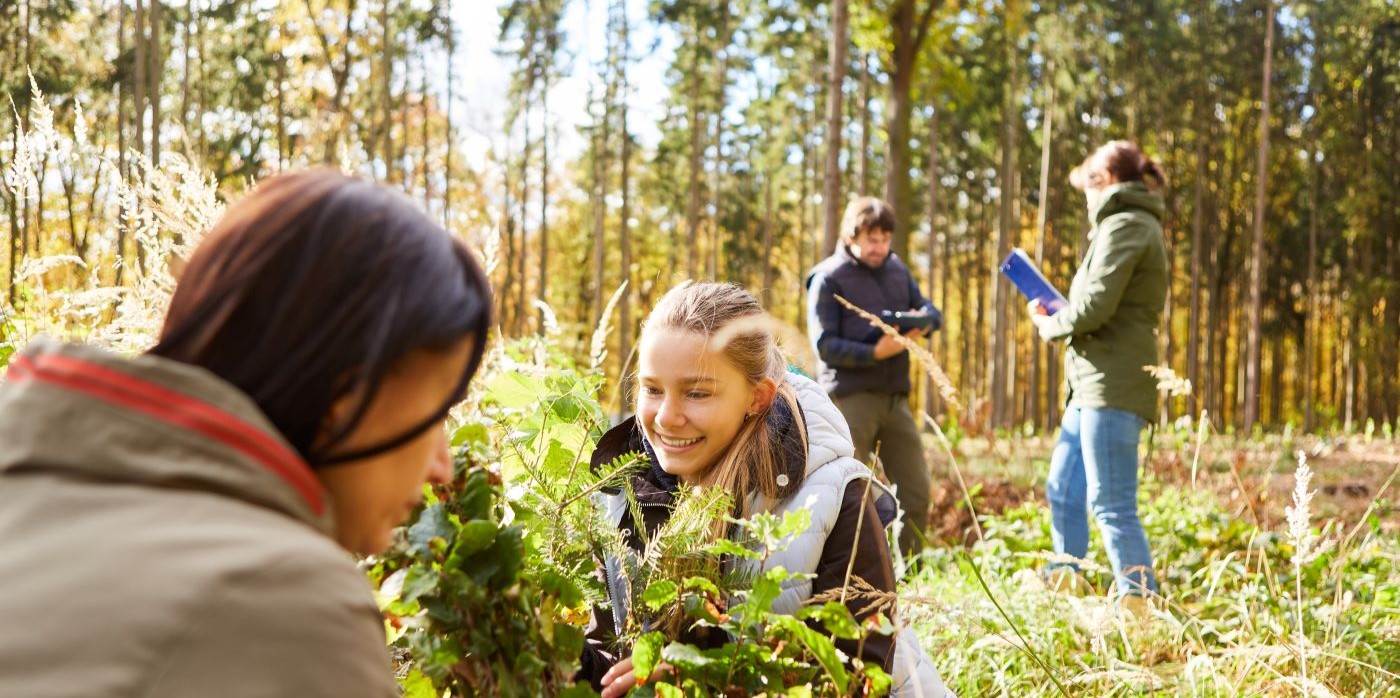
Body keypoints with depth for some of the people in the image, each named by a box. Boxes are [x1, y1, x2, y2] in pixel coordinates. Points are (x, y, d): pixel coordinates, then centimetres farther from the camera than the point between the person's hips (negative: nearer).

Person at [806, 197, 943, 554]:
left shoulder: (897, 269, 13)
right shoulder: (828, 278, -5)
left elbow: (931, 310, 17)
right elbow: (824, 345, -12)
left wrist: (924, 318, -8)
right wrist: (875, 353, -24)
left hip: (895, 397, 6)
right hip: (851, 398, -6)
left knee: (916, 491, 7)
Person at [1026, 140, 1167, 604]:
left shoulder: (1124, 225, -9)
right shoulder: (1134, 224, 22)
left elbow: (1094, 306, -18)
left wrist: (1047, 323, 0)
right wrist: (1058, 318, 10)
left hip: (1112, 386, -11)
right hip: (1094, 382, 11)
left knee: (1111, 505, -11)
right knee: (1062, 491, 16)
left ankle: (1141, 605, -10)